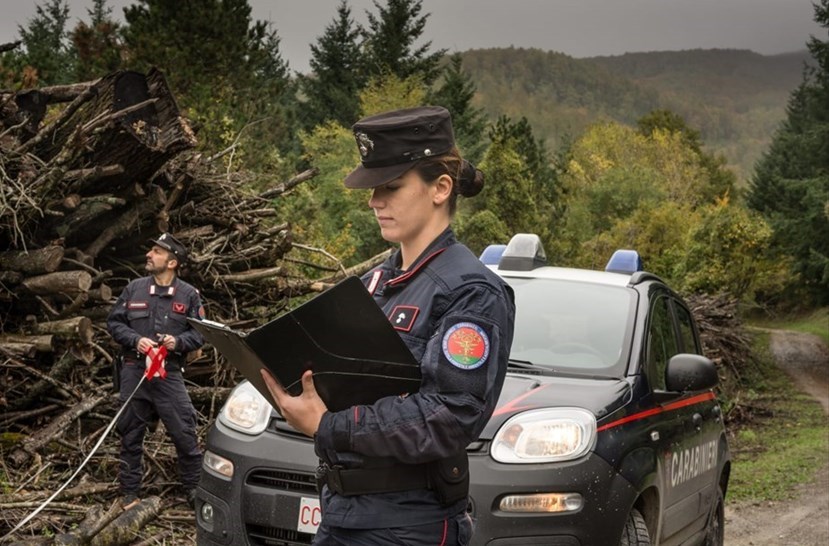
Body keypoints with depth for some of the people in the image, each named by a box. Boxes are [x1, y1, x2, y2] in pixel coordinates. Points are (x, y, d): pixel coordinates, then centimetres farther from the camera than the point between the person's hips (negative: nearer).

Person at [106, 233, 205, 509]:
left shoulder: (188, 295, 0)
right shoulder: (134, 288, 4)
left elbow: (200, 332, 3)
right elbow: (114, 322, 7)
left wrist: (178, 341, -15)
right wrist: (135, 340, -10)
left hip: (169, 373, -2)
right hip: (134, 371, 2)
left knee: (185, 432, -3)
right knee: (131, 434, 9)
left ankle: (193, 487, 11)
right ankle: (130, 492, 20)